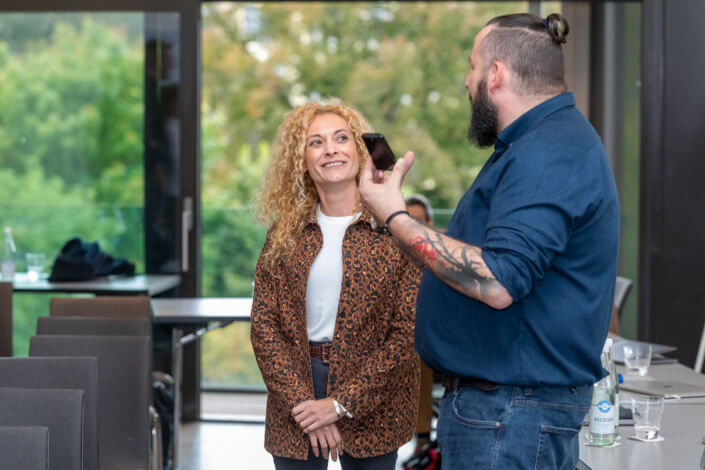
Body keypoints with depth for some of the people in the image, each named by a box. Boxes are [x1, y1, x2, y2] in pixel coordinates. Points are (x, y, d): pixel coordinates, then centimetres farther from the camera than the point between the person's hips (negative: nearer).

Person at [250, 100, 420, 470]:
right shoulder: (285, 235, 4)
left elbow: (408, 331, -10)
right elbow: (264, 324, 0)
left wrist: (341, 404, -13)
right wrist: (301, 402, -12)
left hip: (372, 402, -2)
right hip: (294, 389, 2)